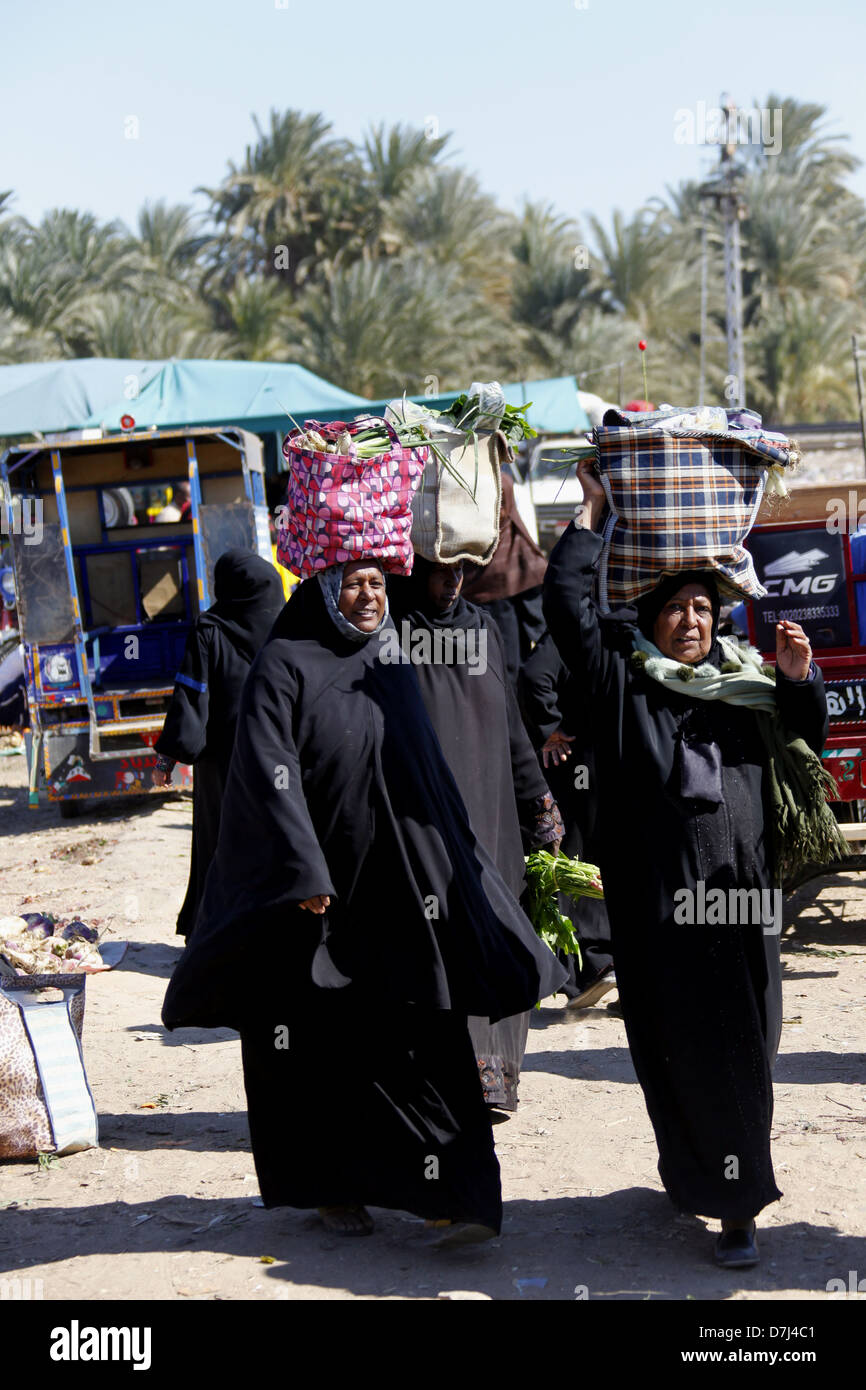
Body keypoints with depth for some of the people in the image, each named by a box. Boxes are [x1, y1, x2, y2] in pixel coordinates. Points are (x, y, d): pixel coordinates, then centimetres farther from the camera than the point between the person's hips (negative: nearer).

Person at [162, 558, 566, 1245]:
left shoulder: (392, 666, 12)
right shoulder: (284, 668, -6)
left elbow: (429, 769, 20)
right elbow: (270, 774, -14)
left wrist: (457, 858, 19)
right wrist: (304, 871, -23)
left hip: (401, 877, 5)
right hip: (321, 884, -4)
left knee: (423, 1037, -3)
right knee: (326, 1046, 5)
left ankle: (448, 1194, -5)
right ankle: (333, 1187, 19)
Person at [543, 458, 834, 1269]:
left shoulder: (746, 688, 16)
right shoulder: (623, 681, 7)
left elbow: (808, 740, 24)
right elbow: (566, 602, 1)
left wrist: (800, 678, 5)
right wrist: (591, 512, 6)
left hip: (741, 895, 3)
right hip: (659, 899, -2)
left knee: (743, 1049, 0)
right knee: (683, 1048, -2)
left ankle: (733, 1192, 8)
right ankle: (732, 1202, 7)